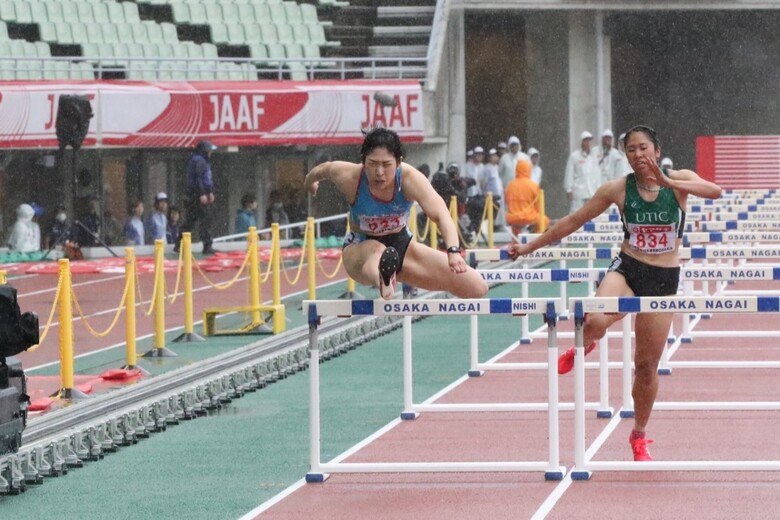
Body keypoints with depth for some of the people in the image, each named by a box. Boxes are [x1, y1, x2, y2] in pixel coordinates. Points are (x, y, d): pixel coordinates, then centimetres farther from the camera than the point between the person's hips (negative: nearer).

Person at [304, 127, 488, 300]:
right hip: (359, 249, -3)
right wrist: (310, 182, 22)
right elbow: (323, 169, -2)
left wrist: (453, 251, -59)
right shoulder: (350, 177, -27)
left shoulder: (410, 178, -28)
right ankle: (383, 283, -83)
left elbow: (441, 215, -41)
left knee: (477, 288, -5)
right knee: (377, 251, -45)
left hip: (401, 245, 3)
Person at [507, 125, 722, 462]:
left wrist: (668, 182, -35)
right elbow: (573, 222, 6)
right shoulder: (618, 189, -2)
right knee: (596, 321, -33)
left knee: (647, 365, 6)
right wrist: (529, 247, 7)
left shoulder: (679, 180, -3)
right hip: (626, 270, 0)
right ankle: (583, 347, 6)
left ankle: (639, 436, 28)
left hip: (664, 281, 0)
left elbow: (715, 191, -24)